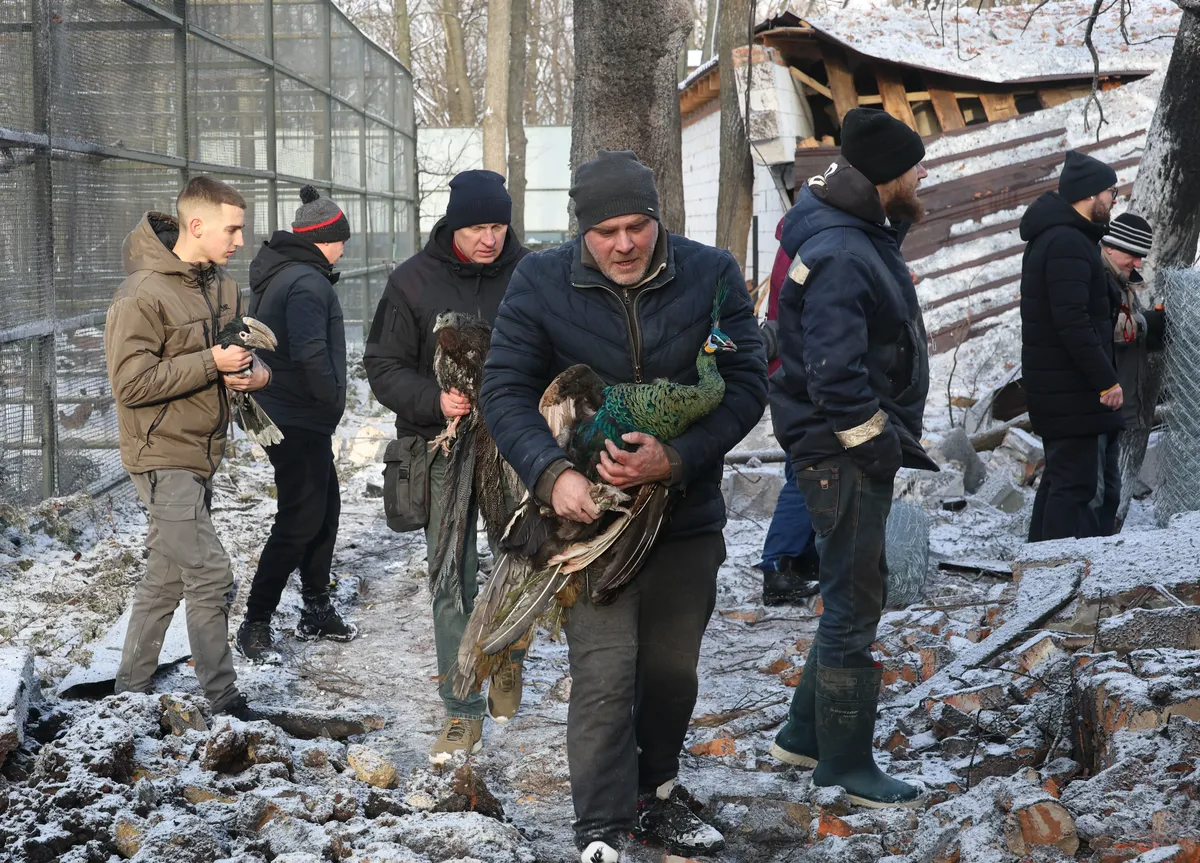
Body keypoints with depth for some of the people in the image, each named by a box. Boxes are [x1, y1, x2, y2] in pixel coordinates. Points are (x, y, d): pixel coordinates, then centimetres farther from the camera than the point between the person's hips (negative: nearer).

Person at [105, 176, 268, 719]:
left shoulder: (222, 286, 9)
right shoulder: (143, 294, -17)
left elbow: (243, 350, 19)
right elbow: (130, 383, -21)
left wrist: (255, 373, -5)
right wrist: (210, 363, -22)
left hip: (200, 456, 8)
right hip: (163, 456, -8)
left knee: (167, 577, 15)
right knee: (210, 576, -10)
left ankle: (131, 688, 26)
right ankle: (223, 703, 0)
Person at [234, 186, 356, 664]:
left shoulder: (277, 274, 12)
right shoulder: (307, 283, -20)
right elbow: (310, 354, -32)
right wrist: (332, 397, -14)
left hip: (284, 414, 10)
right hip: (300, 421, -10)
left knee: (324, 509, 18)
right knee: (301, 520, -5)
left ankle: (317, 611, 27)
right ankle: (255, 624, 0)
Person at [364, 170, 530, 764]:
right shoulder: (414, 281, -3)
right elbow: (384, 365, 0)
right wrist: (433, 402, -18)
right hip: (444, 448, -1)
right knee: (453, 583, 0)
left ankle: (508, 654, 39)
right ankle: (464, 713, 9)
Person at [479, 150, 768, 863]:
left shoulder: (713, 275, -7)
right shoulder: (541, 282, -9)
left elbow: (746, 382, -10)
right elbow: (506, 391, -9)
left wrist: (676, 460, -25)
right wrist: (552, 473, -26)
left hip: (687, 515, 3)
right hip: (591, 514, -2)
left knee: (673, 670, 17)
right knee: (604, 679, -10)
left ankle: (656, 792, 38)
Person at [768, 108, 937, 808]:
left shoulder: (861, 233, 8)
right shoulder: (839, 258, -24)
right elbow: (836, 380, -29)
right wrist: (890, 448, -22)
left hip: (861, 449, 11)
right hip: (847, 457, -11)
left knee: (856, 596, 20)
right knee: (855, 606, 1)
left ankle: (805, 735, 33)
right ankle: (845, 765, 14)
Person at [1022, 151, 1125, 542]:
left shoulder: (1050, 238, 17)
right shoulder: (1069, 243, -17)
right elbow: (1073, 322, -24)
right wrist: (1107, 380, -21)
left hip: (1054, 389, 11)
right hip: (1075, 392, -11)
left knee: (1060, 480, 17)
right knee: (1082, 488, -9)